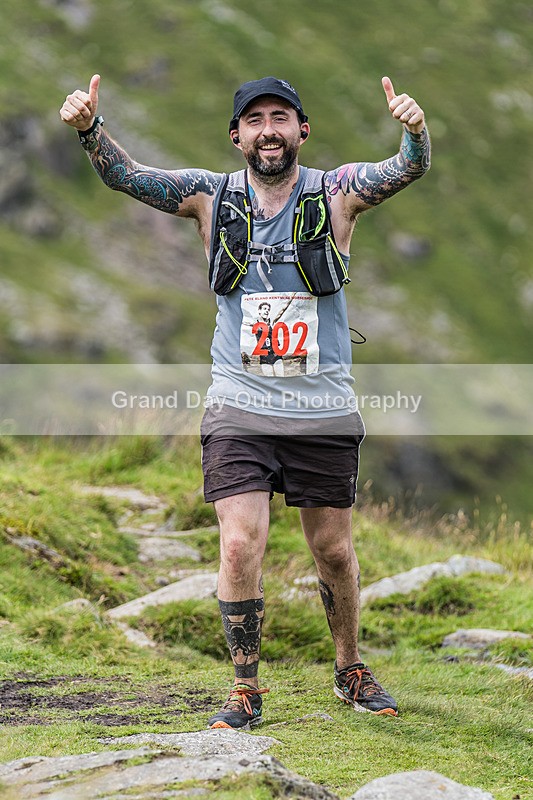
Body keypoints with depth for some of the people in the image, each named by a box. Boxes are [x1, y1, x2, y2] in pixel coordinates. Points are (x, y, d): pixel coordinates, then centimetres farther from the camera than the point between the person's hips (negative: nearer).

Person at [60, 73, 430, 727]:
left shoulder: (336, 193, -4)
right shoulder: (213, 196, 0)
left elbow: (407, 169, -19)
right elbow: (125, 176, -9)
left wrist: (414, 130, -43)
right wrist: (89, 129, -30)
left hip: (323, 411, 0)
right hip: (240, 408, 0)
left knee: (333, 550, 11)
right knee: (240, 547, -12)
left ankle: (350, 671, 33)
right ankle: (246, 691, 3)